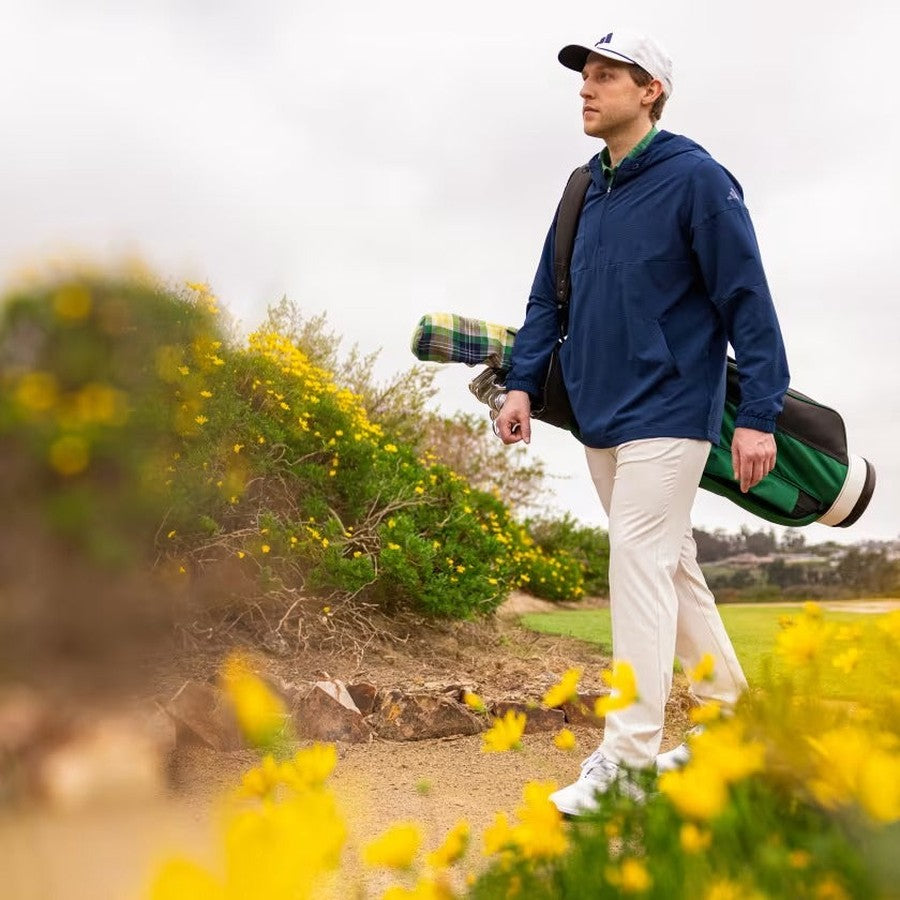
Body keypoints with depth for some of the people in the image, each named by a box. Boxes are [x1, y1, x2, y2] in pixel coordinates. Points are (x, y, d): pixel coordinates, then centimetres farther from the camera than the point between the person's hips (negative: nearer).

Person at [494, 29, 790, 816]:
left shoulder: (696, 178, -9)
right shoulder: (586, 189, 12)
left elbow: (748, 301, -12)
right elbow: (548, 294, 16)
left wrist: (757, 417, -16)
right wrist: (524, 383, 5)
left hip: (666, 413, -7)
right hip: (600, 417, 7)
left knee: (641, 562, -12)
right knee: (672, 566, 13)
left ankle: (630, 758, -8)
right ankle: (733, 716, 27)